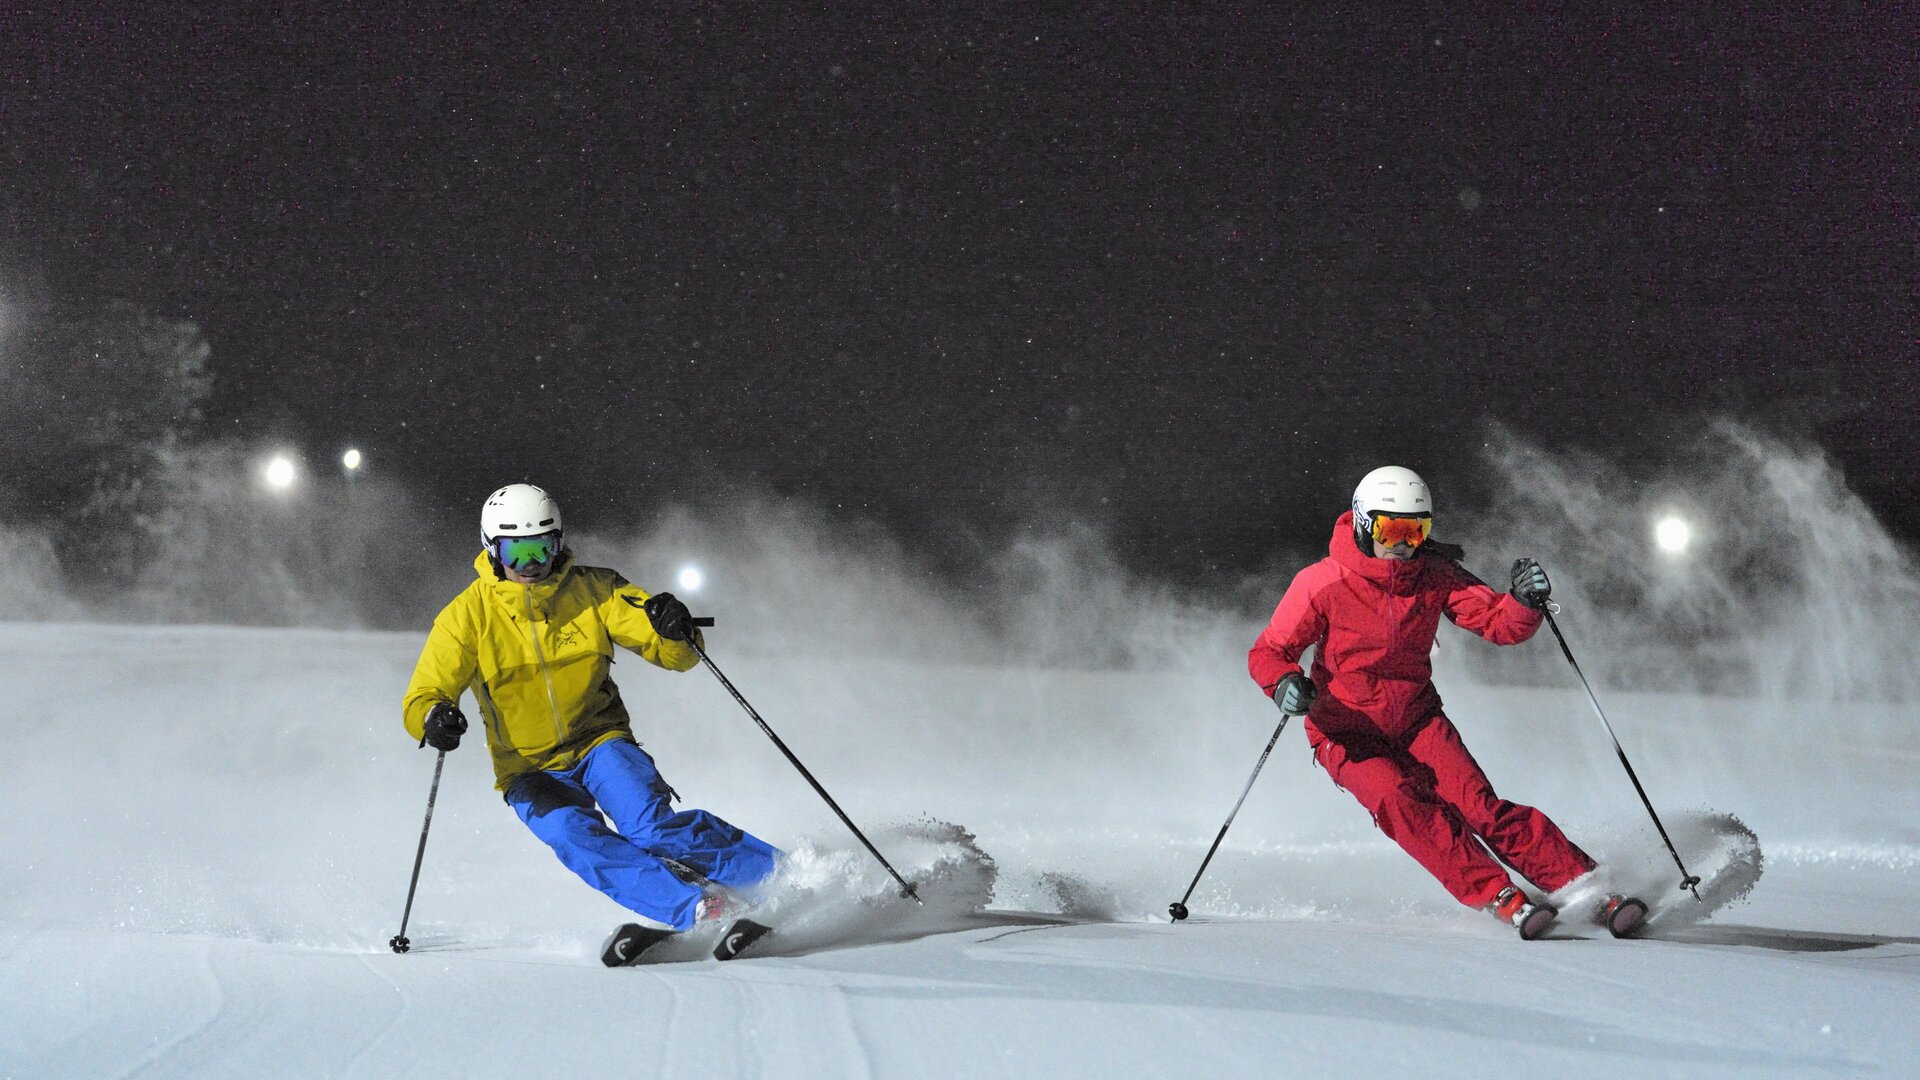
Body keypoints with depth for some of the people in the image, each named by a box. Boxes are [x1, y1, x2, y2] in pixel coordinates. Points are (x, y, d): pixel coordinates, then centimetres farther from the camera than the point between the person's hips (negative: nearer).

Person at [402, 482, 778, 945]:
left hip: (601, 743, 0)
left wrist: (674, 630, -28)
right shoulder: (467, 616, -5)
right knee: (577, 839, -32)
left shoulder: (593, 591, -2)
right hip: (531, 771, 0)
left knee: (651, 828, -28)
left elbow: (676, 655, -3)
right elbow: (420, 698, -6)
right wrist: (433, 719, -31)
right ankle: (699, 908, -44)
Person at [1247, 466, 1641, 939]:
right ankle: (1501, 898, -34)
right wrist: (1285, 683, -32)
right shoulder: (1322, 584, -13)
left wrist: (1524, 601, -28)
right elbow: (1269, 652, -10)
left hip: (1417, 720, 2)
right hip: (1347, 731, -2)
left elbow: (1498, 623, -5)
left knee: (1478, 805, -18)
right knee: (1402, 804, -29)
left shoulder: (1435, 575, -4)